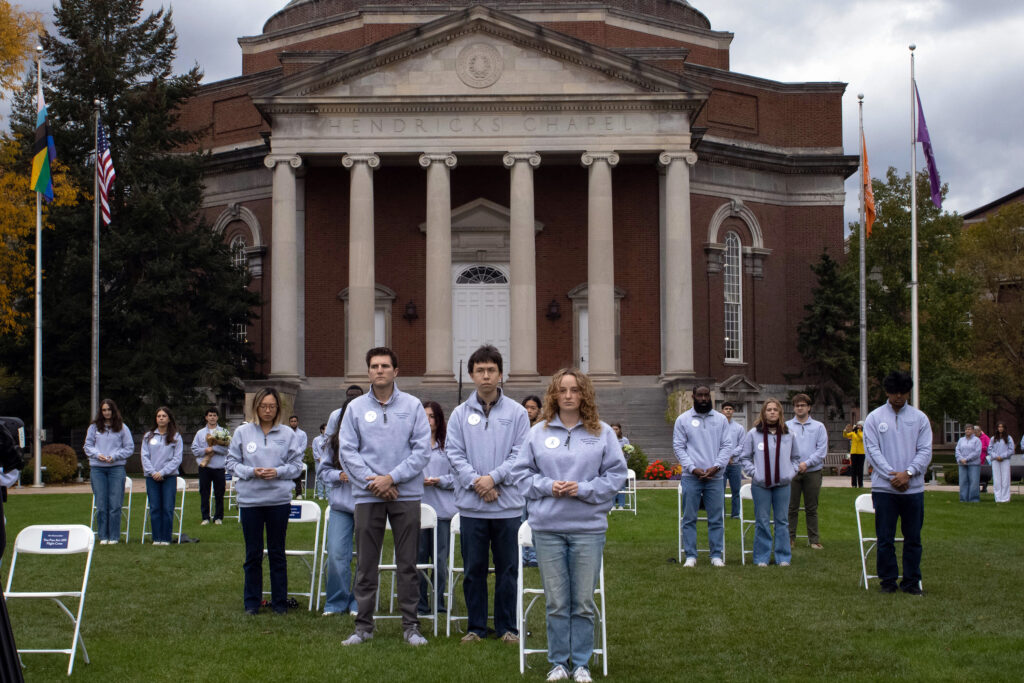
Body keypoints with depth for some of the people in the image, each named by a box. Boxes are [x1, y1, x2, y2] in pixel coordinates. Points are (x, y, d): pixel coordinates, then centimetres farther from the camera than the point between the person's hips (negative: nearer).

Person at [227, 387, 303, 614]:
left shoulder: (288, 434, 3)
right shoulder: (242, 432, 3)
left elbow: (296, 464, 4)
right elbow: (232, 462, 5)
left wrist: (278, 472, -13)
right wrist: (251, 472, -12)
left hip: (279, 500, 0)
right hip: (250, 500, 0)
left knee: (277, 553, 7)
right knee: (253, 554, 7)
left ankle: (280, 601, 16)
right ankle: (251, 602, 17)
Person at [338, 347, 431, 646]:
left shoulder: (412, 405, 3)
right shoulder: (355, 408, 6)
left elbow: (422, 449, -2)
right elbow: (347, 451, 1)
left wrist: (391, 477, -11)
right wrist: (372, 481, -11)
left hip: (406, 495, -1)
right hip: (367, 495, 1)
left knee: (407, 563, 3)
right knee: (366, 564, 5)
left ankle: (410, 625, 11)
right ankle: (363, 626, 13)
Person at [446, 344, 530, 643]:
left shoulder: (516, 412, 3)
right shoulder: (460, 414, 6)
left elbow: (520, 453, -2)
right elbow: (454, 453, 1)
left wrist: (494, 478, -13)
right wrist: (475, 482, -12)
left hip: (508, 505, -1)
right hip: (471, 505, 1)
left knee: (507, 568, 5)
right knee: (473, 569, 7)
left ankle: (507, 627, 15)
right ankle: (476, 626, 16)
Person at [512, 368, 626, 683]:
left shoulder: (602, 433, 3)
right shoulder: (538, 432, 6)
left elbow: (616, 474, 1)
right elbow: (523, 472, 8)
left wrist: (584, 489, -11)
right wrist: (547, 487, -9)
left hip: (588, 527, -1)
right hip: (547, 527, 1)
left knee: (584, 603, 5)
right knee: (556, 603, 6)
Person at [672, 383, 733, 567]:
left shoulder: (720, 419, 9)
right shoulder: (683, 420, 4)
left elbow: (727, 445, 5)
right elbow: (678, 447, 0)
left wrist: (717, 466, -10)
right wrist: (693, 468, -11)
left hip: (715, 477, 1)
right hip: (691, 477, -1)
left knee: (716, 519, 3)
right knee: (689, 518, 1)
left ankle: (717, 555, 10)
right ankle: (690, 555, 7)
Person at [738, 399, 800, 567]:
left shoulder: (789, 434, 7)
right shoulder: (753, 434, 0)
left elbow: (796, 457, 18)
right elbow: (744, 457, 6)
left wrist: (791, 472, 4)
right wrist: (753, 472, -5)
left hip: (783, 484, 2)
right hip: (760, 485, -2)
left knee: (782, 521, 6)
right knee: (762, 522, 2)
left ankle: (783, 557, 13)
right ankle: (762, 557, 9)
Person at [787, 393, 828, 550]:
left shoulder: (818, 427, 6)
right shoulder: (787, 427, 7)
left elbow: (822, 450, -1)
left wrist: (807, 463, -12)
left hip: (813, 472, 0)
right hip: (792, 472, 0)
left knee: (811, 508, 5)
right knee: (792, 507, 3)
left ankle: (814, 539, 10)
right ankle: (790, 538, 9)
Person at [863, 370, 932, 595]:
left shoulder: (919, 418, 7)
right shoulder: (874, 418, 4)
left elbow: (925, 451, 2)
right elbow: (872, 450, -2)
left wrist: (908, 473, -13)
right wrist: (892, 475, -13)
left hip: (913, 488, 1)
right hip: (883, 488, -1)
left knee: (913, 538, 6)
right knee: (885, 539, 2)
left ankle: (911, 581, 15)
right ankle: (888, 580, 12)